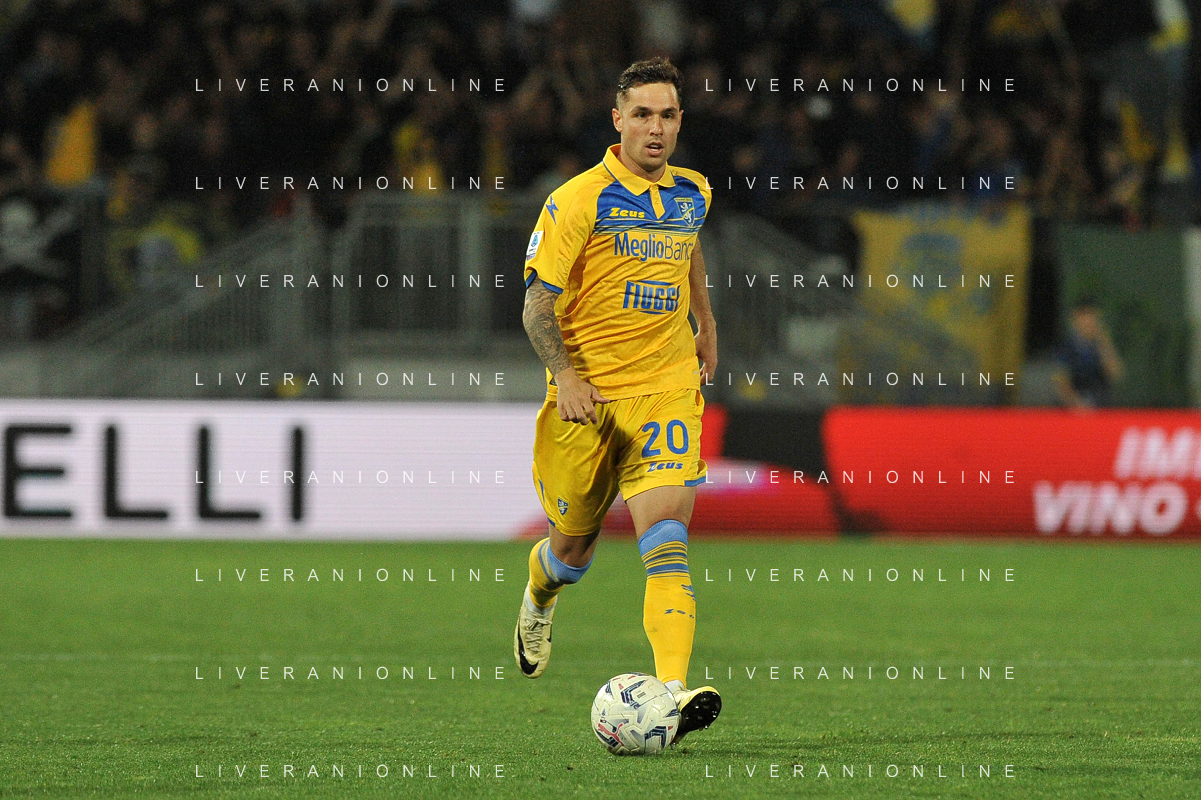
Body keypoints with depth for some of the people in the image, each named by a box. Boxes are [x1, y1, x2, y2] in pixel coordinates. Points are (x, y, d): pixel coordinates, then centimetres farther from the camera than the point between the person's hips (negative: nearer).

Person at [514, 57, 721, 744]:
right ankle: (540, 596, 50)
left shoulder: (692, 193, 8)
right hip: (587, 392, -2)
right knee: (574, 548, 12)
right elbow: (538, 302, -9)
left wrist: (707, 321, 32)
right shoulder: (578, 200, -9)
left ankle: (673, 689, -30)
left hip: (667, 389, 2)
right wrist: (565, 374, -21)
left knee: (666, 529, -18)